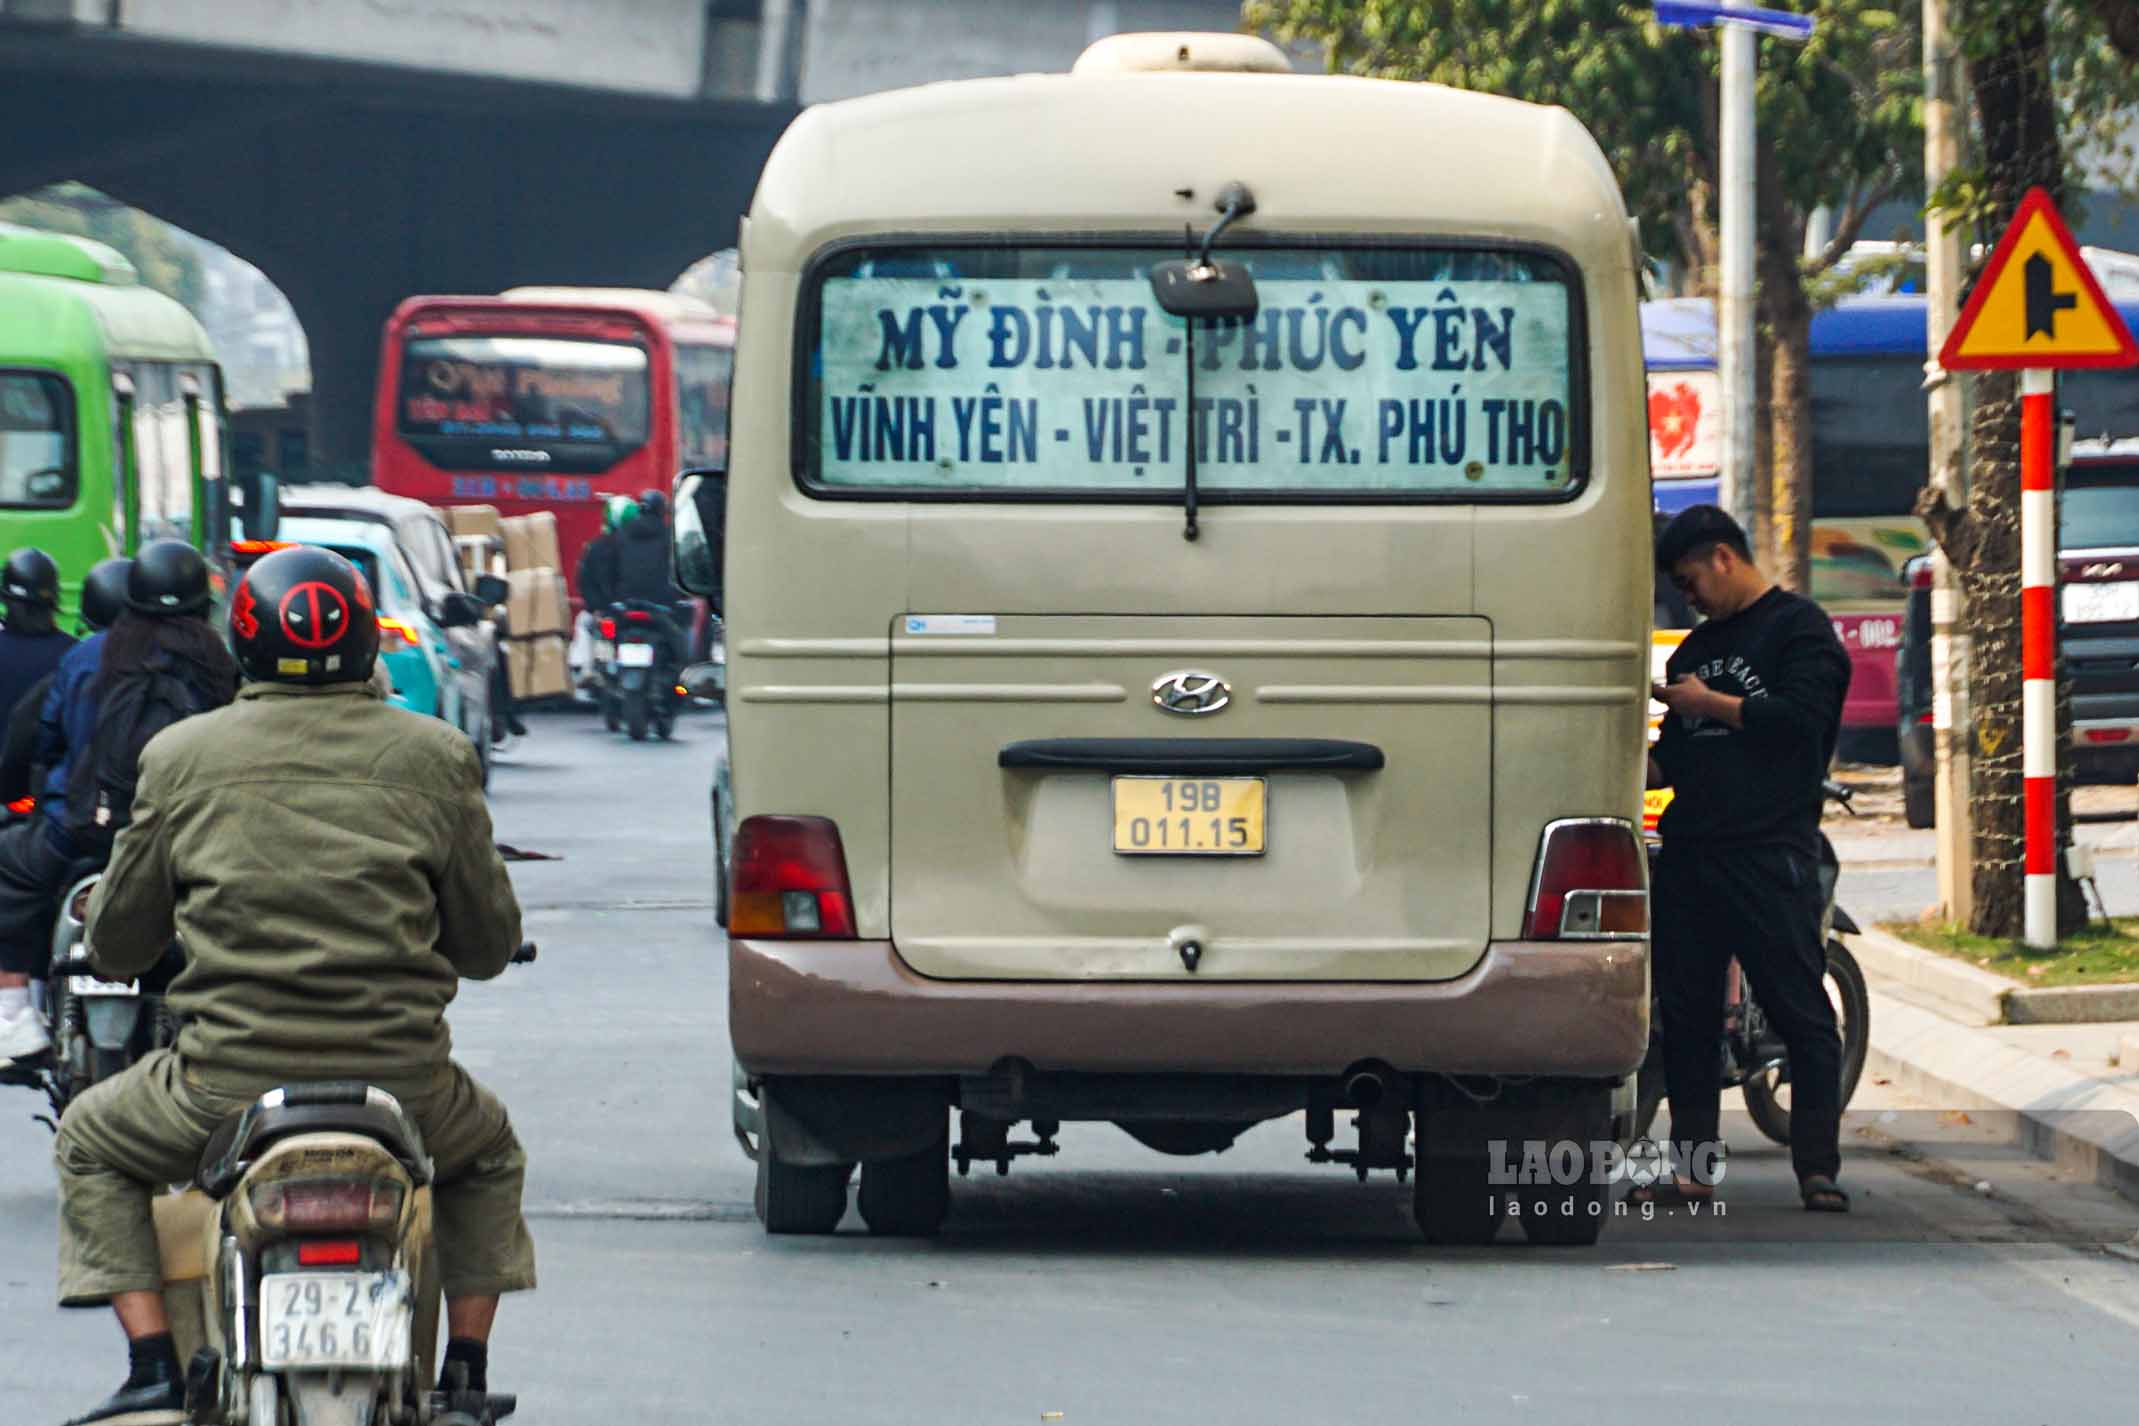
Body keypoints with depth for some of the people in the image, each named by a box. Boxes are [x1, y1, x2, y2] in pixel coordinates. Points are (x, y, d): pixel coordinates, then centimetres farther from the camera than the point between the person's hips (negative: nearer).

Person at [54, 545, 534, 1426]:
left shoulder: (180, 758, 1)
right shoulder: (436, 758, 3)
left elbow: (115, 945, 10)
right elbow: (489, 945, 9)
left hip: (230, 1083, -1)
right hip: (401, 1077, 1)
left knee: (91, 1147, 26)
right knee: (488, 1155, 34)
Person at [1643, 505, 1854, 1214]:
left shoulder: (1798, 627, 2)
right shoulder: (1695, 647, 24)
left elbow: (1803, 719, -11)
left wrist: (1711, 704, -5)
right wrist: (1645, 767, 7)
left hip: (1771, 855, -7)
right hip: (1690, 855, 7)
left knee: (1802, 1014, -7)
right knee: (1686, 1015, 4)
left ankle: (1817, 1169, -9)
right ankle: (1692, 1165, 8)